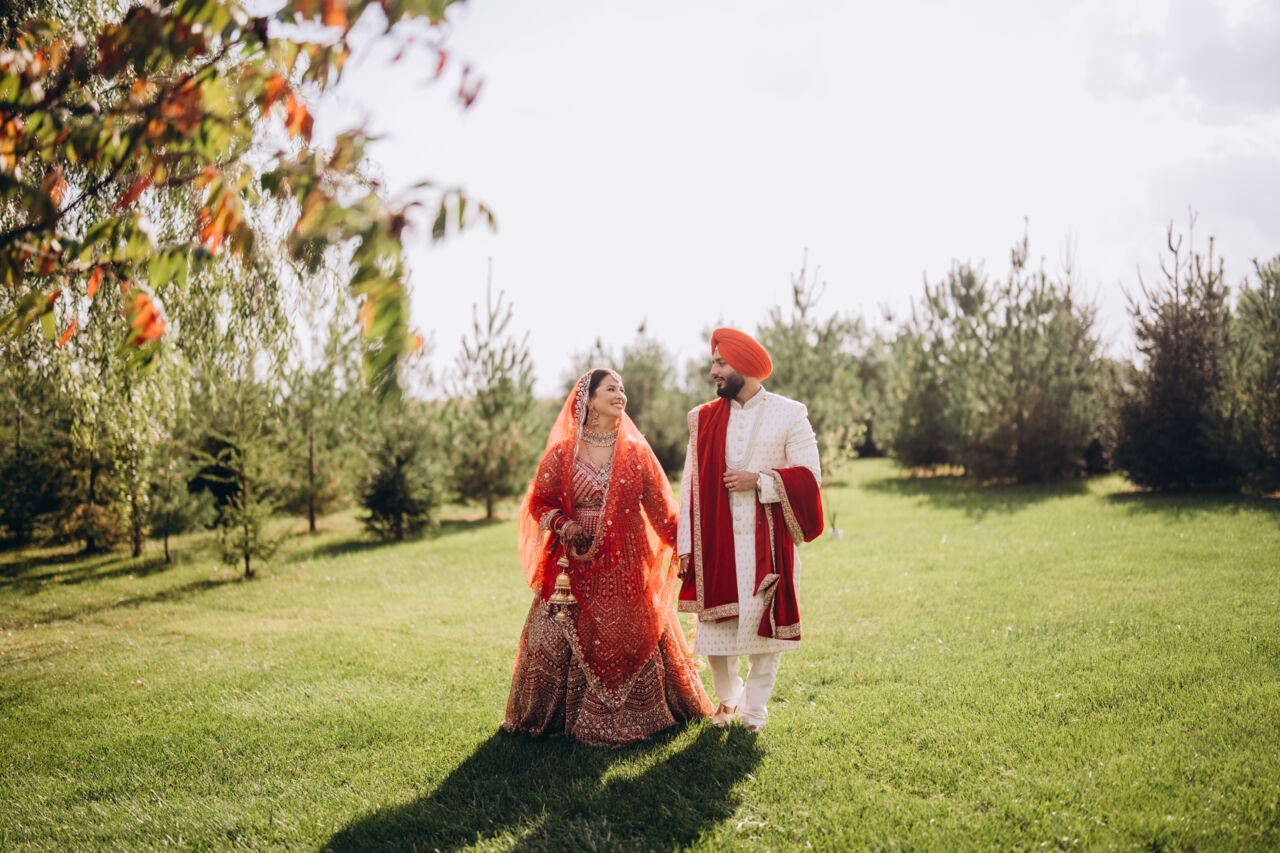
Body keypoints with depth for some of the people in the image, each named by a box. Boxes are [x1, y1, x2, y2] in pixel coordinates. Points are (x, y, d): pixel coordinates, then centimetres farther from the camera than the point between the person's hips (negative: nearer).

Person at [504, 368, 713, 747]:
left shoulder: (636, 452, 5)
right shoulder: (561, 453, 3)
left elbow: (660, 506, 5)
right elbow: (539, 502, 9)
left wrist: (683, 546, -4)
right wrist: (561, 524, -10)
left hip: (625, 566, 1)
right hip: (575, 565, 0)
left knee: (632, 639, 3)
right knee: (561, 640, 1)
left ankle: (630, 716, 20)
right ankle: (560, 715, 19)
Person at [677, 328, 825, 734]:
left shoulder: (789, 415, 1)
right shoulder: (704, 419, 7)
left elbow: (810, 475, -3)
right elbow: (690, 483, 6)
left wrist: (758, 480, -14)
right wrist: (686, 544, 1)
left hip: (767, 539, -2)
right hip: (716, 541, 2)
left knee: (763, 625, 1)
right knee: (714, 625, 3)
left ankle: (754, 712, 18)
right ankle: (728, 697, 30)